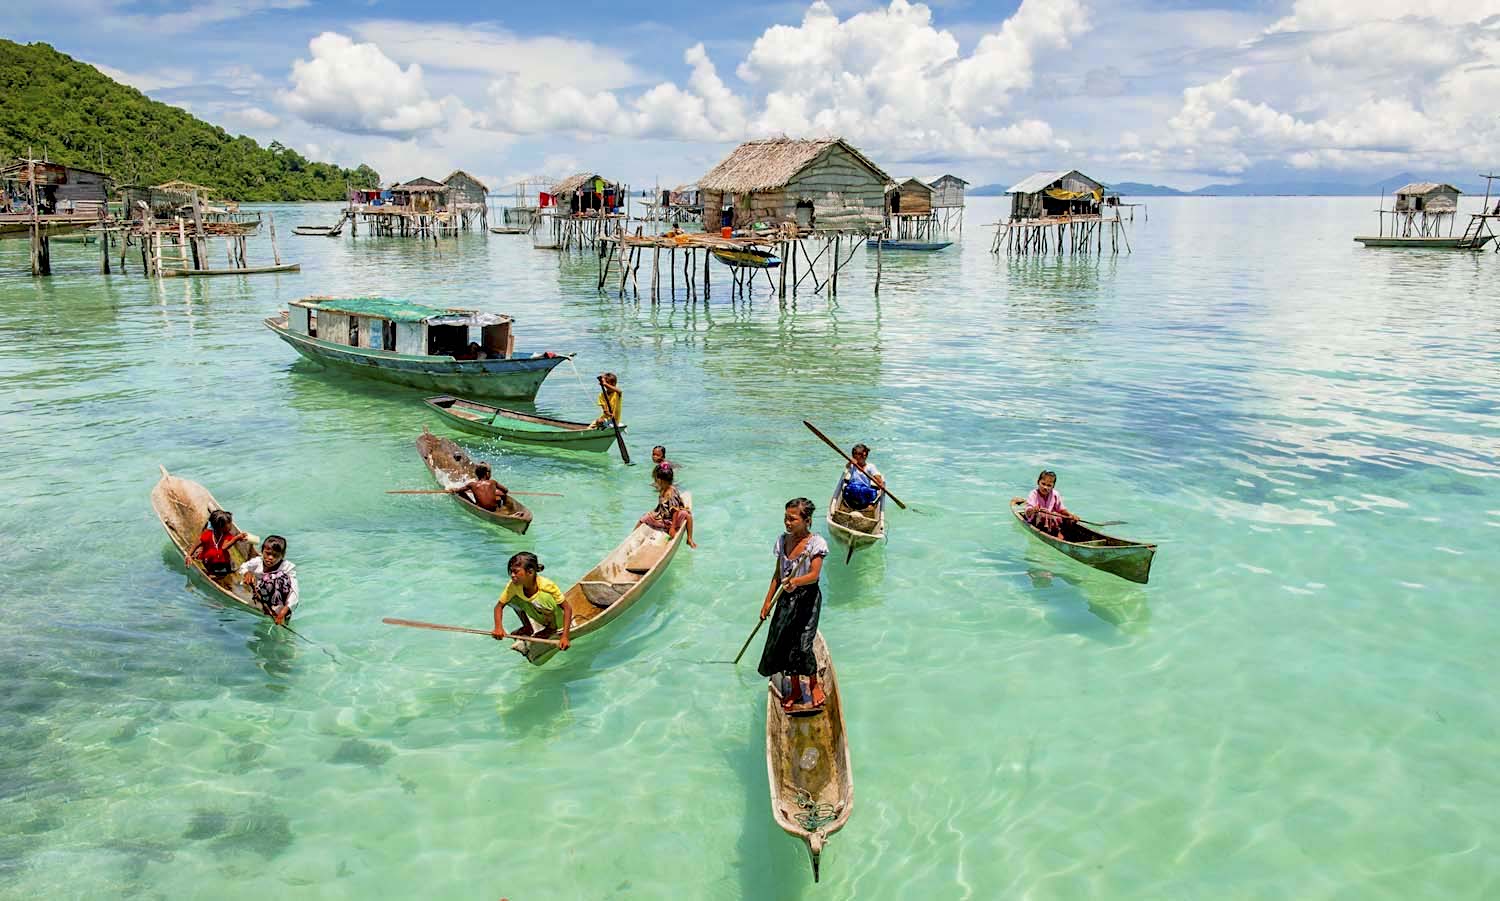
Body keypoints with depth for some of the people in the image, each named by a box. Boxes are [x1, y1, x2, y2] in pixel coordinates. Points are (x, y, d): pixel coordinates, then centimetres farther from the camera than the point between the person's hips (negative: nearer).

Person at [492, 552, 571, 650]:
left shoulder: (547, 585, -32)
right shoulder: (513, 586, -21)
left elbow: (568, 608, -28)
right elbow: (499, 606, -9)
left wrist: (565, 636, -36)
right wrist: (498, 627, -27)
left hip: (557, 620, -4)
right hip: (538, 619, 4)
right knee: (512, 599, -17)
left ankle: (551, 629, -6)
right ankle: (529, 627, 5)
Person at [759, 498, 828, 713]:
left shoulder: (816, 543, -14)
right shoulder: (782, 540, 3)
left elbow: (814, 574, -25)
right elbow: (778, 573, 11)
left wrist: (796, 581, -45)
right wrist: (768, 601, 11)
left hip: (808, 598, -5)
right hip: (787, 598, 5)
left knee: (802, 645, -8)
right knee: (784, 643, 5)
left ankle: (814, 685, 19)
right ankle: (795, 689, 24)